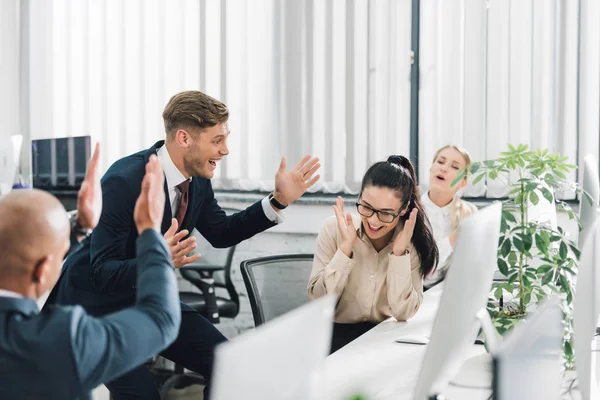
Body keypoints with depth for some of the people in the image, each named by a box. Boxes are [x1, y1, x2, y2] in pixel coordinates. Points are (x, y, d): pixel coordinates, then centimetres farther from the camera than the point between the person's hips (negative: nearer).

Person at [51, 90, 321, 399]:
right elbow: (102, 273, -29)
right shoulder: (123, 181, -29)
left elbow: (221, 233, 9)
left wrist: (279, 200, -2)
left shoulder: (198, 178, -7)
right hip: (98, 304, -7)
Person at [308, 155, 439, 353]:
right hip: (336, 334, -1)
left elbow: (403, 313, -12)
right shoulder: (334, 229, -8)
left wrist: (399, 253, -19)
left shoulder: (414, 243, -6)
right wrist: (346, 247, -20)